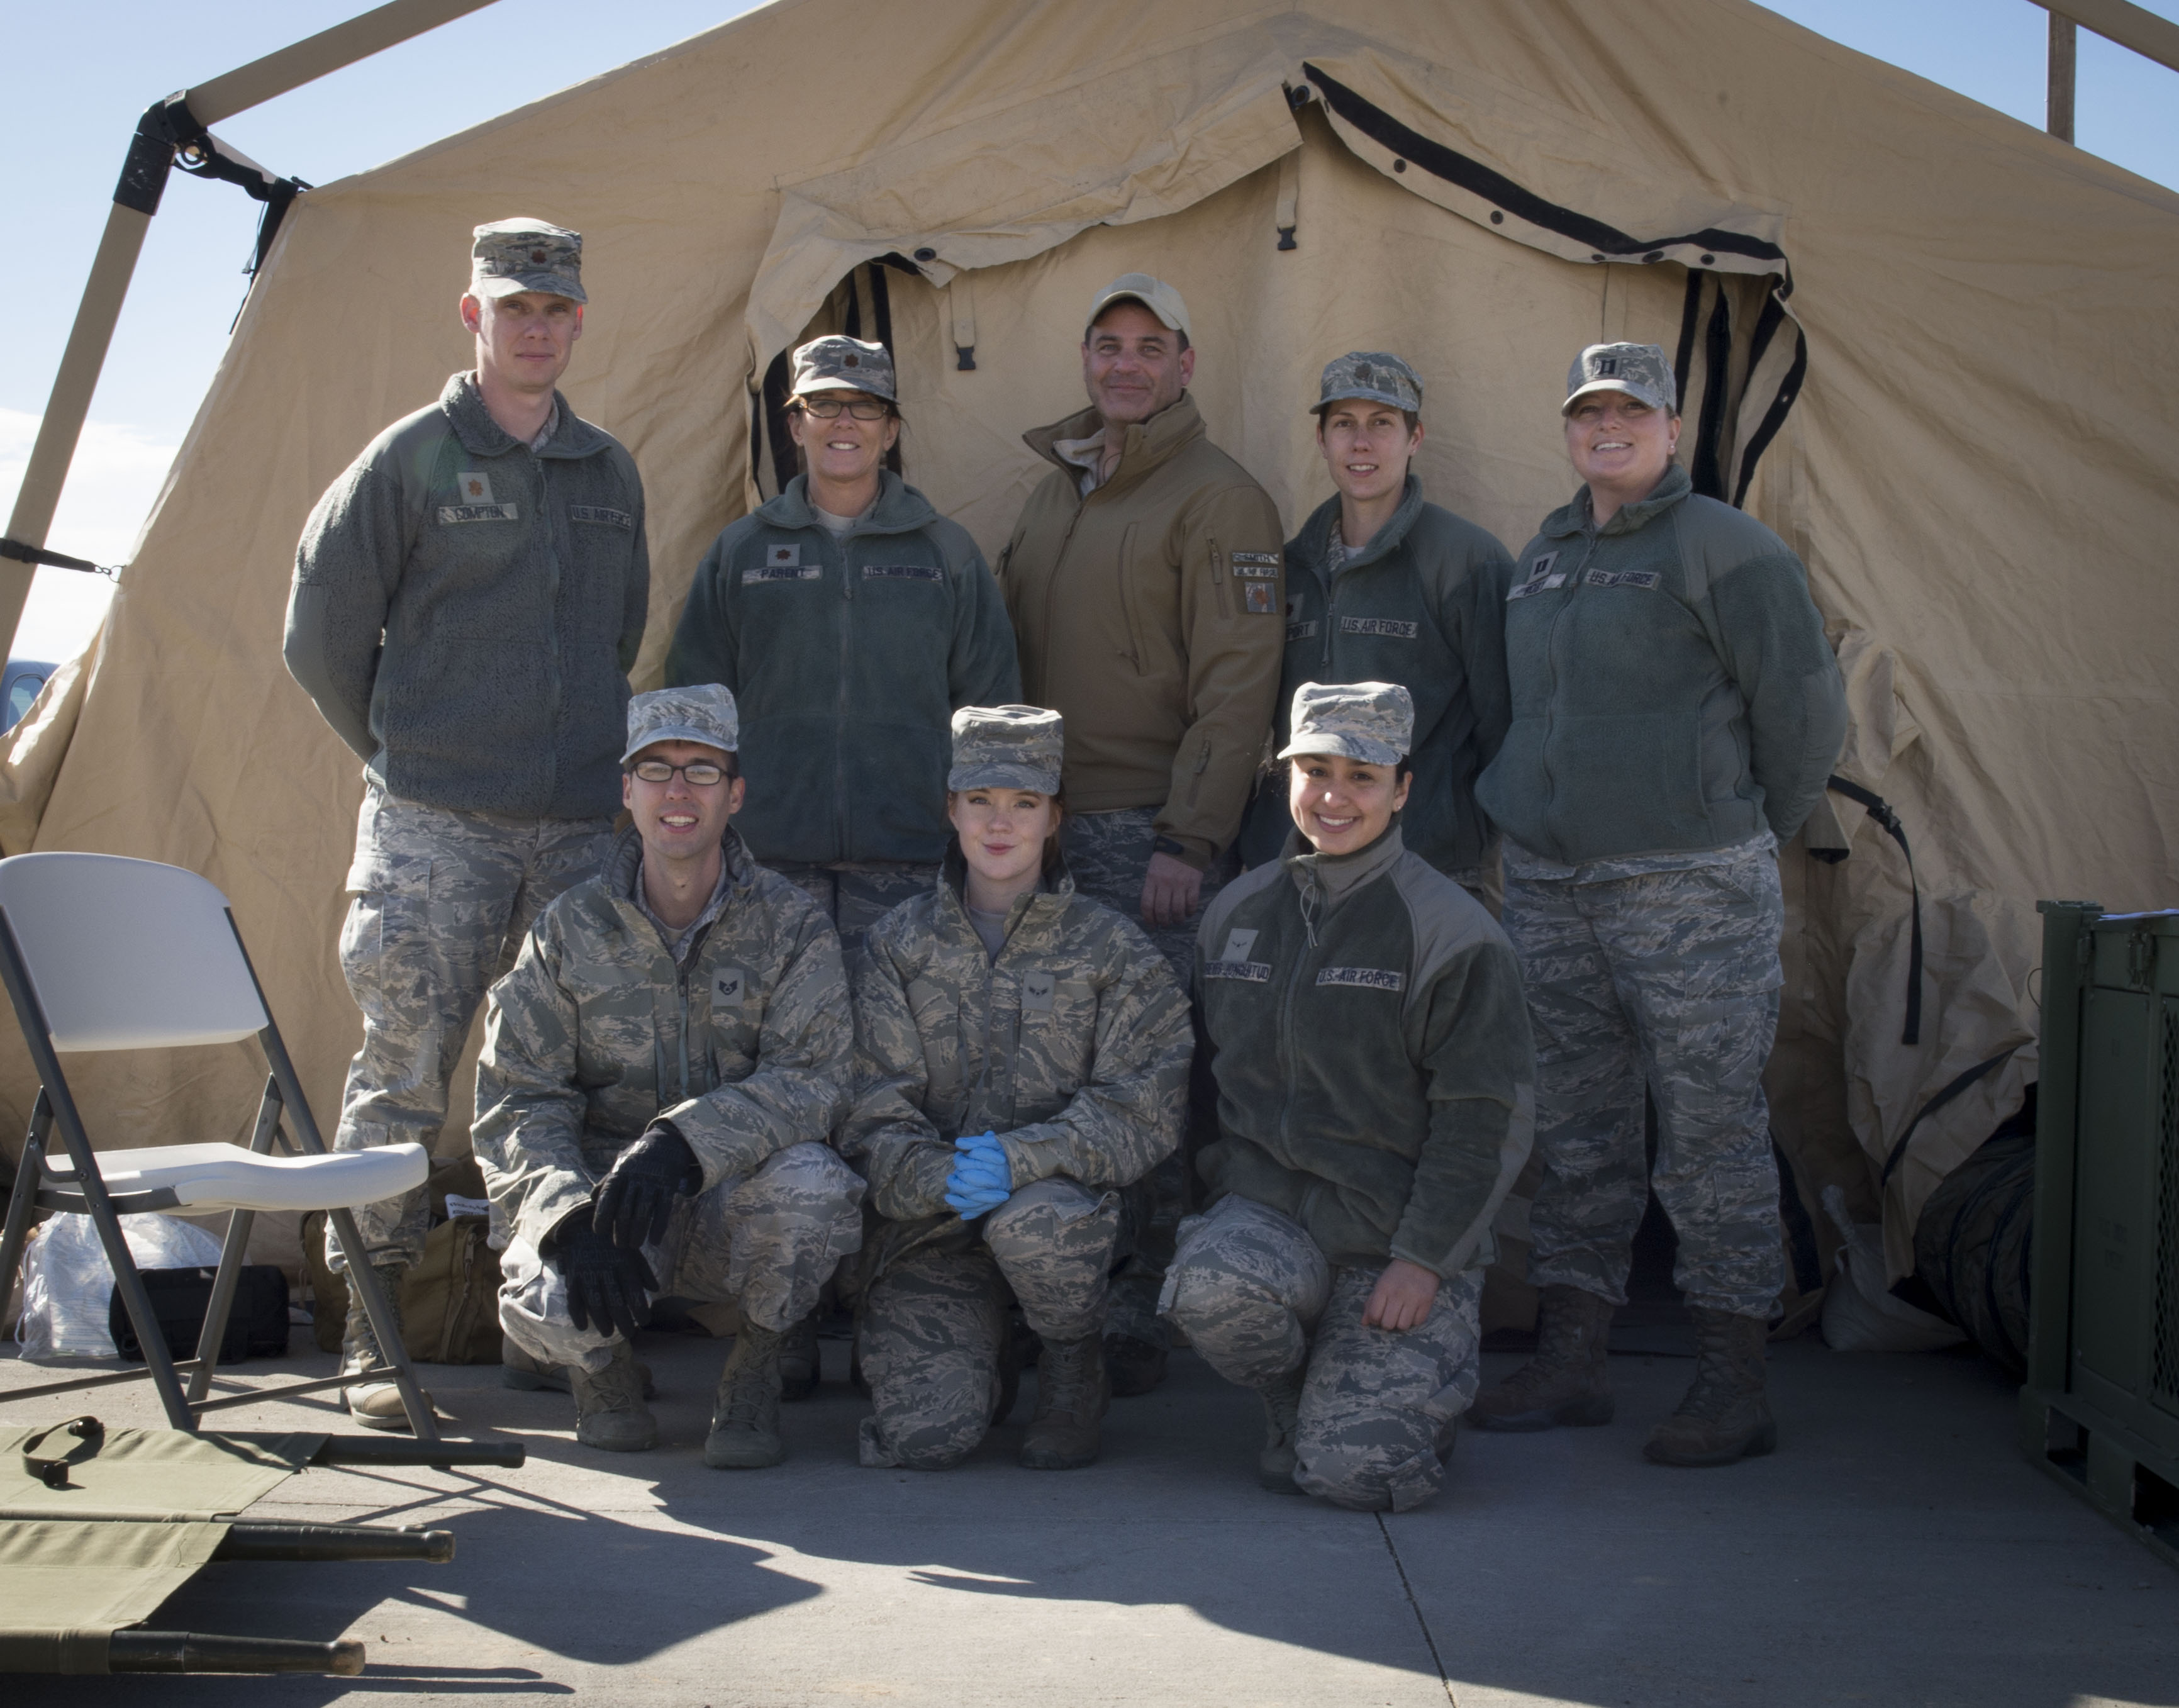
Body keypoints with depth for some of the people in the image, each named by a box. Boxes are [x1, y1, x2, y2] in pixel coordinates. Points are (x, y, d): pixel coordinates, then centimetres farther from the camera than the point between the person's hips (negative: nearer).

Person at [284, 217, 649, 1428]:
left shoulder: (611, 474, 15)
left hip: (586, 826, 4)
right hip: (437, 829, -4)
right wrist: (404, 758, 9)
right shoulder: (411, 460, 0)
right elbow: (323, 635, 3)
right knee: (406, 1069, -4)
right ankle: (372, 1334, 7)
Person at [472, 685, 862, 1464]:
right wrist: (572, 1217, -23)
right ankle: (606, 1366, 9)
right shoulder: (570, 929, 0)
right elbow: (516, 1104, -4)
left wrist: (684, 1140, -34)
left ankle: (753, 1375, -5)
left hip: (732, 1208, 0)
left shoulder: (792, 926, -3)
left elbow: (812, 1079, -16)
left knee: (814, 1182, -34)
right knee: (545, 1308, -31)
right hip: (595, 1186, 1)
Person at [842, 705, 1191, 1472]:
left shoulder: (1111, 948, 3)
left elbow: (1142, 1110, -6)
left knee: (1034, 1219, -38)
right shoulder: (899, 943, 7)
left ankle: (1076, 1367, -4)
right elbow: (871, 1109, 0)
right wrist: (937, 1176, -21)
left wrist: (1019, 1159, -21)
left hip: (1065, 1198, -1)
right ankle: (974, 1368, 19)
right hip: (929, 1220, 1)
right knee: (925, 1435, -20)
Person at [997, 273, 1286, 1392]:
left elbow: (1235, 686, -11)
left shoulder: (1219, 500, -4)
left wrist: (1190, 839, -17)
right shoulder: (1051, 493, 19)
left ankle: (1138, 1319, 4)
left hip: (1151, 835, -6)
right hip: (1044, 826, 7)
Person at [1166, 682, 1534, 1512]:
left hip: (1401, 1234, -3)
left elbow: (1486, 1120, -6)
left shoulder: (1450, 931, -5)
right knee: (1210, 1284, -32)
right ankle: (1297, 1402, 3)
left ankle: (1418, 1377, 19)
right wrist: (1209, 1200, 9)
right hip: (1268, 1206, 4)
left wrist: (1423, 1259, -12)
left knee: (1353, 1472, -18)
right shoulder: (1237, 914, 10)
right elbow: (1207, 1076, 20)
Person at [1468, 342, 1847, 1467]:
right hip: (1548, 886, 7)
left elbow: (1804, 710, -5)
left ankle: (1732, 1387, 6)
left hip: (1689, 889, -6)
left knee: (1712, 1132, -2)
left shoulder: (1723, 547, -5)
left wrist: (1746, 837, 3)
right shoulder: (1544, 554, 16)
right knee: (1575, 1132, 11)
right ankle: (1567, 1362, 21)